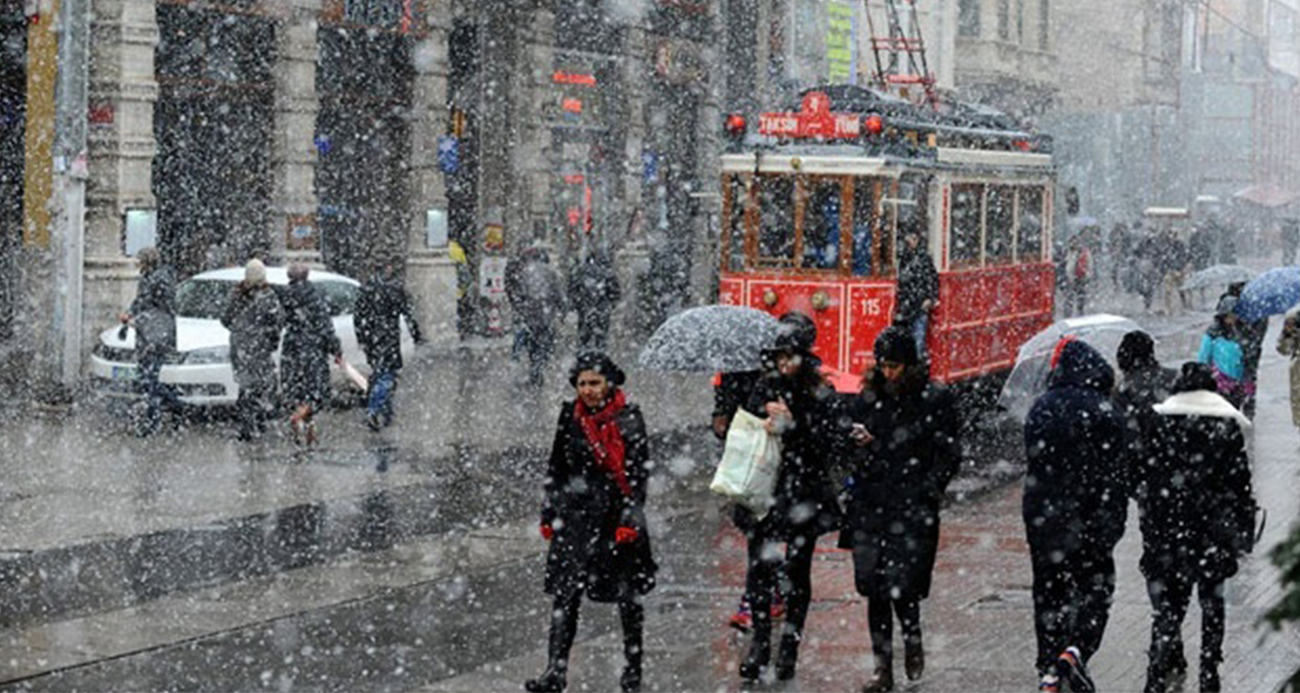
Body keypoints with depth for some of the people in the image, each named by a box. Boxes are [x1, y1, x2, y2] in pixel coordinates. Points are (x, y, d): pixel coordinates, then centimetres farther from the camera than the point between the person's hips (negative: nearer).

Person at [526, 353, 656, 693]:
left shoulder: (628, 418, -5)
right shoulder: (570, 416, 6)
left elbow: (639, 471, -7)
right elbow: (556, 467, 14)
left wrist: (630, 518, -13)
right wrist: (549, 512, 11)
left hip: (617, 514, -3)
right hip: (576, 514, 3)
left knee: (627, 594, 7)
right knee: (565, 592, -5)